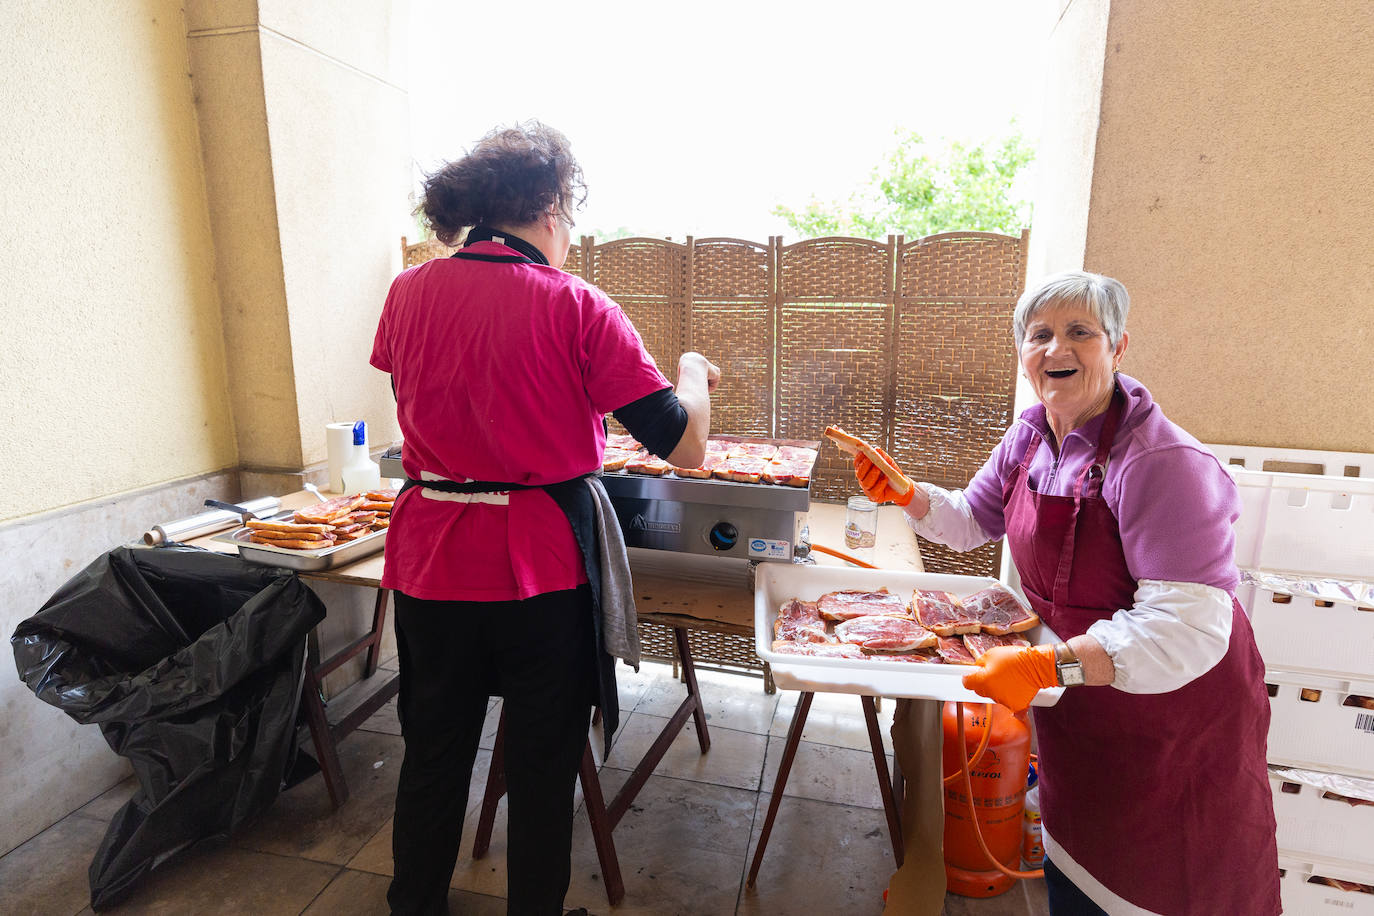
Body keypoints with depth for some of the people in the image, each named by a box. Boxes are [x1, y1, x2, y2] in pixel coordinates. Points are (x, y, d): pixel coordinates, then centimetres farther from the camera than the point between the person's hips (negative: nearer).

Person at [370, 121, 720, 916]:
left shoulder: (409, 292, 1)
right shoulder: (577, 307, -13)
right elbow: (686, 446, -14)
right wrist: (694, 371, 5)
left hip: (431, 558, 5)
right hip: (542, 564, -4)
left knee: (434, 751, 24)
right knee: (543, 765, 16)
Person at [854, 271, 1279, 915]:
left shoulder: (1163, 463, -28)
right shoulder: (1030, 438, -4)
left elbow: (1188, 629, -32)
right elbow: (972, 521, 9)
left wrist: (1051, 665, -40)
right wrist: (907, 496, -10)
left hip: (1173, 709, -6)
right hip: (1076, 705, 7)